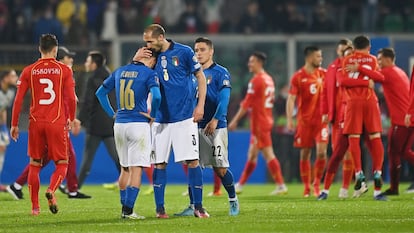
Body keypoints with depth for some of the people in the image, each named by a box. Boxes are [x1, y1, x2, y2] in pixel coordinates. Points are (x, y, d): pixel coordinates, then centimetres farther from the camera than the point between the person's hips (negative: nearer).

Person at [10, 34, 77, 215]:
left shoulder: (29, 71, 3)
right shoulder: (64, 70, -1)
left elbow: (18, 100, 2)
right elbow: (71, 98, -3)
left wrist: (14, 125, 9)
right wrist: (71, 118, 13)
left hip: (36, 122, 2)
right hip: (57, 123, -2)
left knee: (35, 165, 12)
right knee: (61, 164, 7)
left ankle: (35, 206, 10)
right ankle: (51, 190, -22)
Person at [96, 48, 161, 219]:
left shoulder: (119, 72, 12)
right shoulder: (149, 74, -6)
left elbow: (100, 93, 17)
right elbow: (156, 96, -22)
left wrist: (112, 114, 17)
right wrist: (152, 115, -6)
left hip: (119, 125, 6)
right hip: (139, 124, -6)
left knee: (125, 169, 16)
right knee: (136, 169, -4)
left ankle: (124, 209, 18)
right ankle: (129, 210, -11)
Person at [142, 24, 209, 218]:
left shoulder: (184, 52, -3)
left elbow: (201, 78, 2)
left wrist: (200, 106, -5)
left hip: (185, 116, -3)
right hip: (161, 119, 3)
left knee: (192, 161, -6)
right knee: (159, 163, 2)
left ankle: (198, 206, 1)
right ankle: (159, 208, 7)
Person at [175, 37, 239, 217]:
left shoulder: (220, 73, -4)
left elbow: (224, 99, -13)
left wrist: (215, 119, -23)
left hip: (216, 127, -6)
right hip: (196, 126, 6)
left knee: (220, 168, -4)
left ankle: (233, 200, 16)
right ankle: (193, 206, 4)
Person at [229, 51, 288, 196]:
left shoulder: (256, 80, -14)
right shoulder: (269, 79, 13)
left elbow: (247, 103, -16)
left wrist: (235, 120, -12)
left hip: (259, 123, -9)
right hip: (267, 121, 9)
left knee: (268, 154, -8)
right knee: (252, 154, 14)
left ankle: (280, 185, -10)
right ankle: (240, 185, 21)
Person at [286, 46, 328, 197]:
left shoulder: (323, 74, 5)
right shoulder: (298, 77, -3)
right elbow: (291, 99, -5)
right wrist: (289, 119, -15)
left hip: (321, 119, 1)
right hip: (304, 120, -1)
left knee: (321, 152, -11)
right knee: (305, 154, 3)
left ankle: (317, 184, 7)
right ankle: (306, 187, 13)